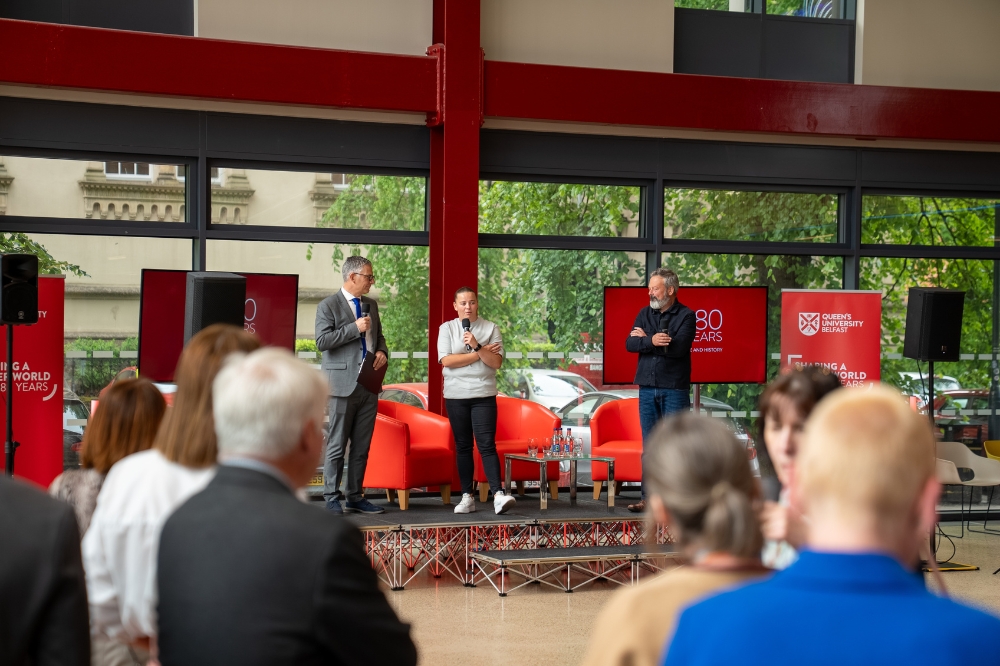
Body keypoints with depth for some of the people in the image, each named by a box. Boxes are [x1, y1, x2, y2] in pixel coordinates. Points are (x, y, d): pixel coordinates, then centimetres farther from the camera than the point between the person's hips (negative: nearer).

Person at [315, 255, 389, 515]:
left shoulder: (371, 304, 16)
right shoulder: (328, 306, -4)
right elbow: (322, 341, -14)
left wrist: (382, 351, 4)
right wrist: (355, 328, -18)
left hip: (370, 384, 6)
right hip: (344, 384, -6)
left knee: (362, 447, 9)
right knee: (337, 446, 0)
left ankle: (356, 497, 16)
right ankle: (332, 498, 6)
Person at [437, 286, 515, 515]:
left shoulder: (491, 328, 5)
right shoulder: (447, 328, 5)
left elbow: (496, 362, -4)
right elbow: (446, 360, -9)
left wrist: (477, 346, -19)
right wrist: (481, 353, -7)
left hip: (484, 395, -1)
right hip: (456, 395, 1)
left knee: (487, 445, -10)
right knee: (463, 446, 6)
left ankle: (498, 495, -19)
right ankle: (467, 496, 11)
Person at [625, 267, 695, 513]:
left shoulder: (686, 315, -4)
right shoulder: (645, 314, 11)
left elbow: (678, 347, -18)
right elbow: (629, 344, -1)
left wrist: (645, 338, -8)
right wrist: (652, 340, -21)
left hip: (674, 389, -5)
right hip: (647, 388, 5)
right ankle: (648, 498, 9)